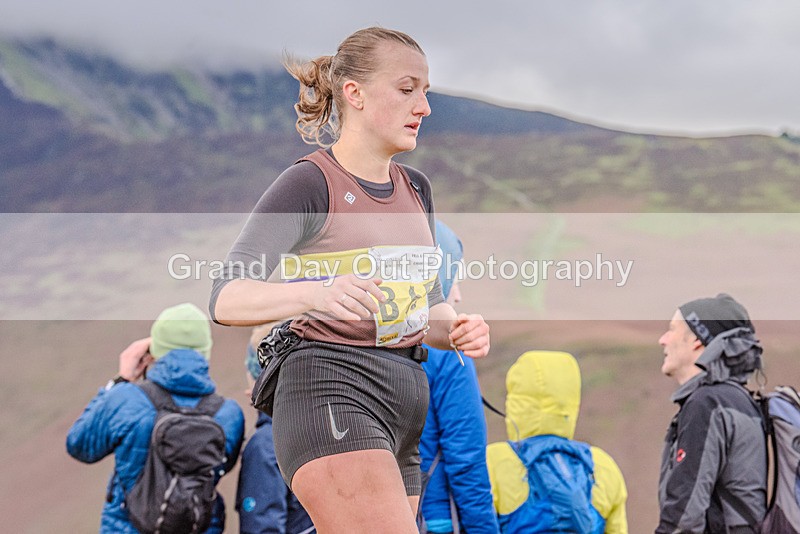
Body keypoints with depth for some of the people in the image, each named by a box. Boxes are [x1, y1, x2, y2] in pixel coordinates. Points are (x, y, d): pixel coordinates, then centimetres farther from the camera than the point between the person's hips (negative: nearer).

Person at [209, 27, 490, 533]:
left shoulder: (415, 188, 16)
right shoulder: (309, 183, -7)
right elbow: (227, 299, -15)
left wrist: (457, 329, -1)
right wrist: (315, 292, -34)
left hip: (405, 405, 8)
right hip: (331, 395, -8)